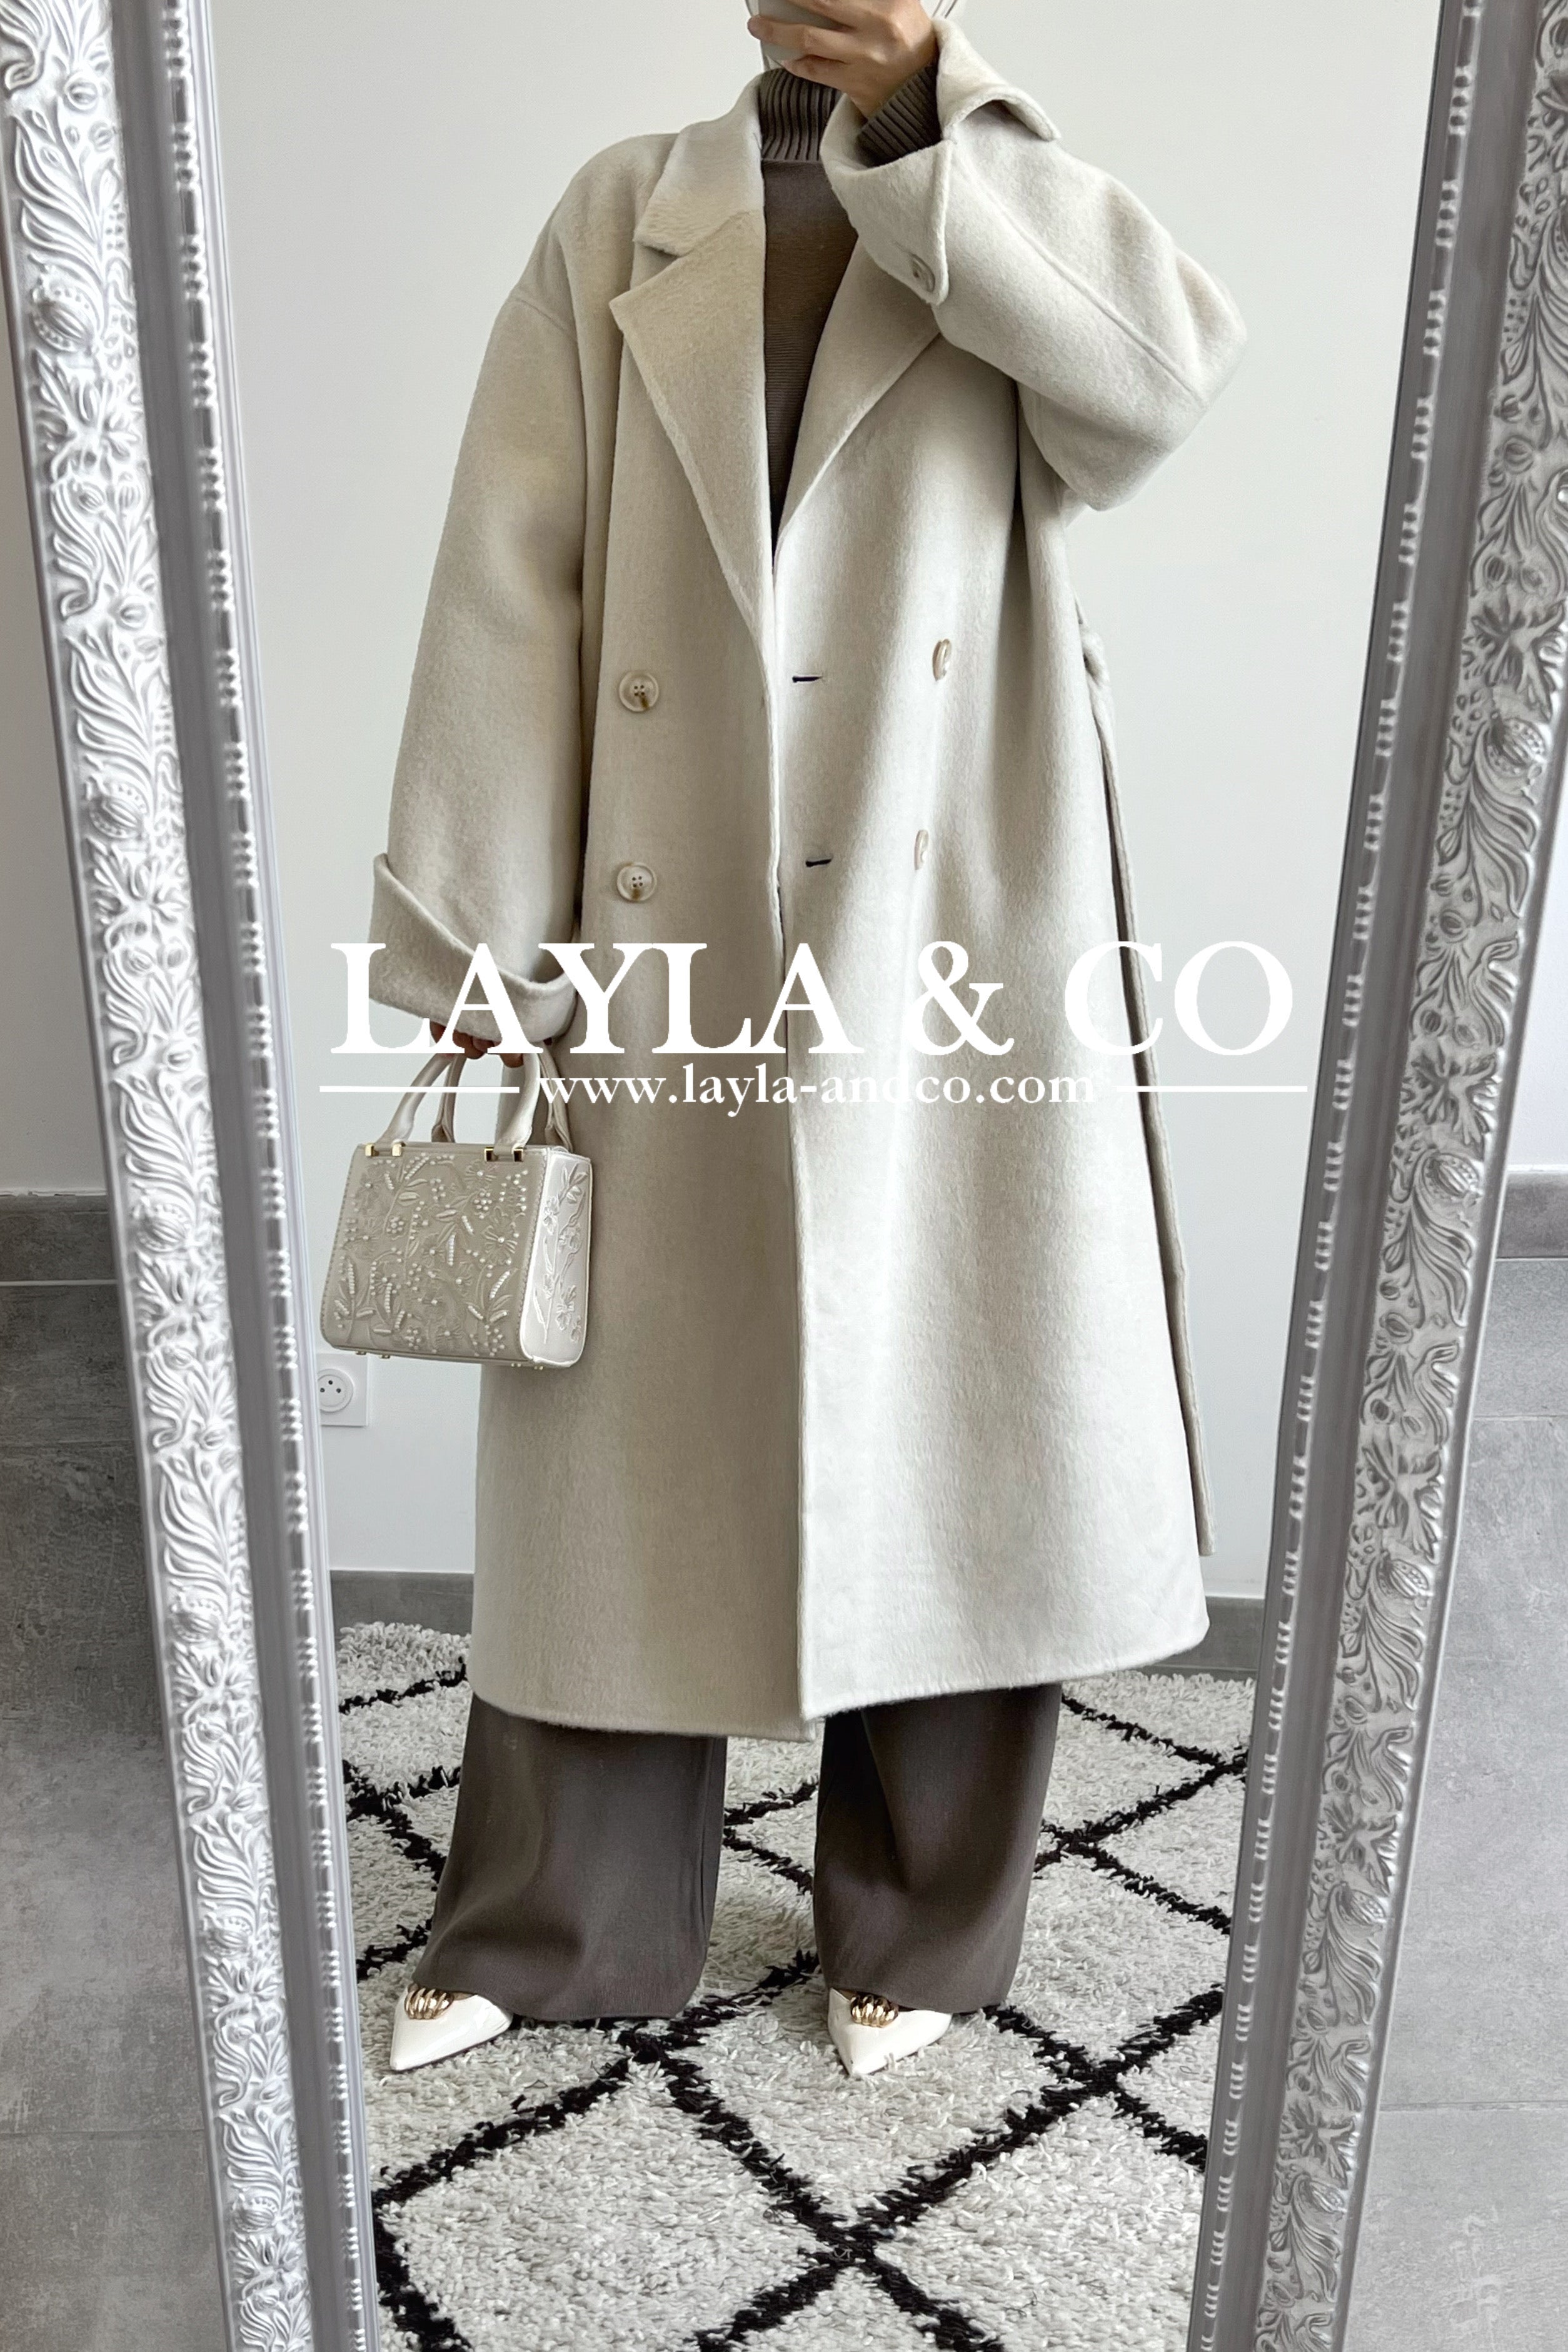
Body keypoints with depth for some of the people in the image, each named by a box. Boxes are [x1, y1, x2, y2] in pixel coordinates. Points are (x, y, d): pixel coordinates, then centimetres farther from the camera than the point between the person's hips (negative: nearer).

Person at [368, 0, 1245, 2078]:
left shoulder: (1017, 222, 13)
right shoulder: (623, 222, 11)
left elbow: (1169, 368, -11)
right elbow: (512, 584, 1)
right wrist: (481, 949, -6)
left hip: (955, 965, 0)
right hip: (665, 963, 1)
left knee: (954, 1445, 7)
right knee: (630, 1453, 9)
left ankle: (918, 1928, 32)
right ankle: (551, 1924, 32)